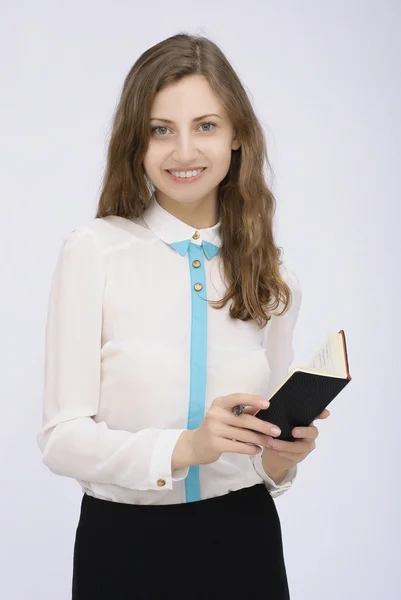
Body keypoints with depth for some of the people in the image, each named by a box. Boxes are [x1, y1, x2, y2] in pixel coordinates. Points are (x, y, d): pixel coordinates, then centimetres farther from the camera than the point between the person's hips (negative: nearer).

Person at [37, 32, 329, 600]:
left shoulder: (274, 278, 2)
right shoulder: (94, 250, -9)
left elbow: (266, 437, 11)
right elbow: (62, 437, -12)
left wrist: (282, 457, -10)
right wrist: (183, 446, -26)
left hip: (244, 538, 3)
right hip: (125, 539, -3)